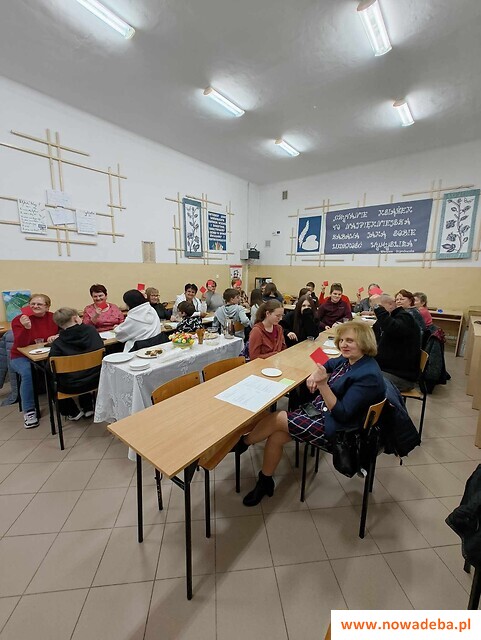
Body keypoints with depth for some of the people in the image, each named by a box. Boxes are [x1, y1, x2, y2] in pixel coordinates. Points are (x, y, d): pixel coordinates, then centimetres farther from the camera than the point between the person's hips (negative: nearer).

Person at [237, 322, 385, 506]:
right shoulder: (348, 360, 2)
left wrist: (322, 384, -33)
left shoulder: (368, 375, -22)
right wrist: (315, 374, 3)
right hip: (319, 410, 8)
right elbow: (329, 364, 25)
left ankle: (243, 442, 15)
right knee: (276, 436, -7)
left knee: (276, 419, -12)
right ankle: (265, 482, 14)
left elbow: (342, 413, -24)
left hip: (334, 427, -8)